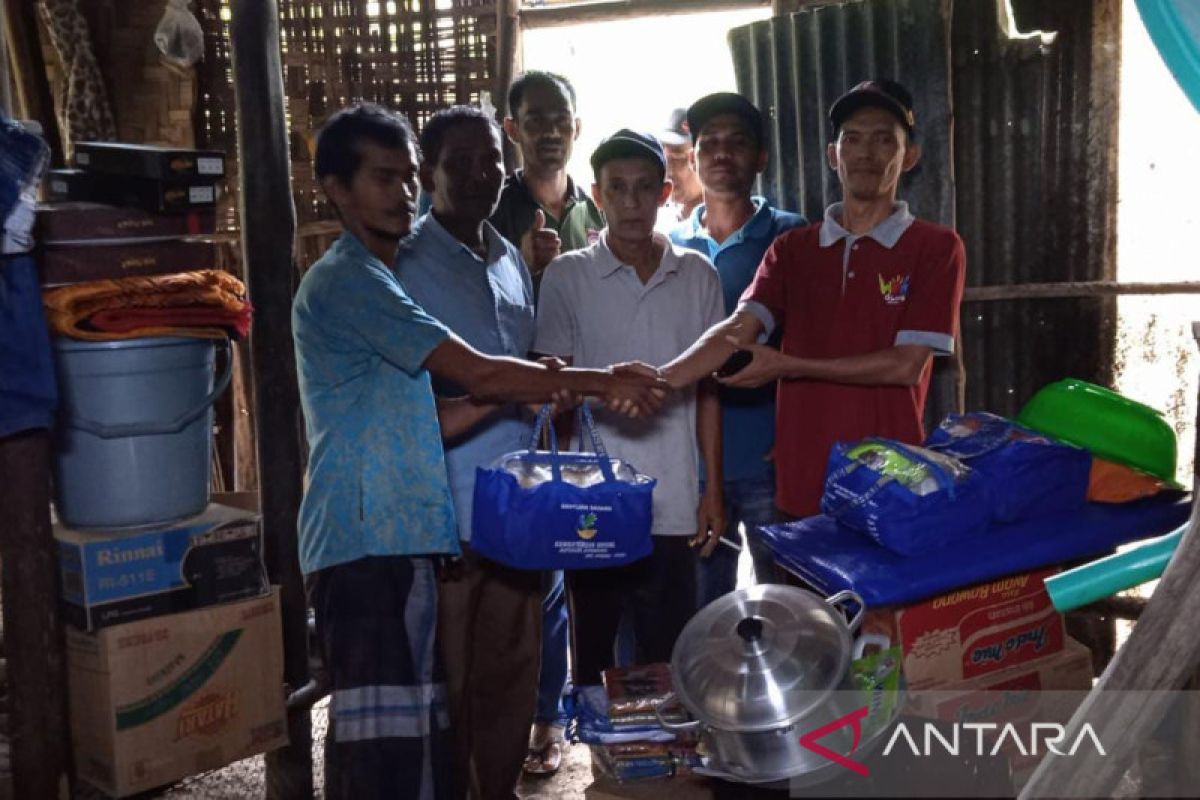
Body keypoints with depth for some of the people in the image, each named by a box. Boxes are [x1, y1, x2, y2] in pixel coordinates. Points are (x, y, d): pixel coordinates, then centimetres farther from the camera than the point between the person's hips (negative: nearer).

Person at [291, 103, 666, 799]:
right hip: (370, 540, -9)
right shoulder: (346, 279, -8)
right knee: (388, 743, -9)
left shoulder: (374, 279, 23)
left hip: (397, 538, 9)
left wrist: (520, 393, 5)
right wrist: (603, 382, -5)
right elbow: (479, 374, -13)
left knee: (411, 735, 11)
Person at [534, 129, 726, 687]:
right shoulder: (566, 277, 0)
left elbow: (706, 388, 10)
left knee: (670, 665, 9)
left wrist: (714, 488, 6)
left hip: (673, 508, 2)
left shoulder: (697, 275, 7)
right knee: (593, 665, 8)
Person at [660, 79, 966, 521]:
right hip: (801, 485, 3)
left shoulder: (936, 247, -2)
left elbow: (907, 364, -10)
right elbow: (737, 330, -7)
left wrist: (788, 366, -11)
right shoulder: (791, 248, 8)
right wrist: (655, 382, -24)